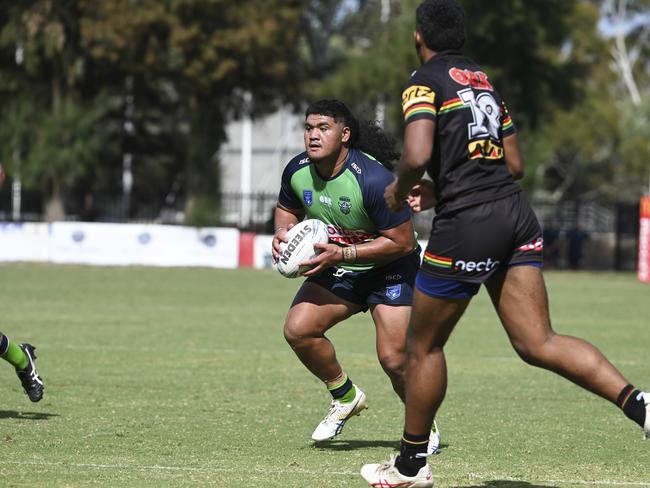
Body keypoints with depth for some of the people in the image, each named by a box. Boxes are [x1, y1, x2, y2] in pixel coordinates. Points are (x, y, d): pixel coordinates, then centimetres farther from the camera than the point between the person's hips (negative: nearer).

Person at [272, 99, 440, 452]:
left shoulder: (373, 179, -29)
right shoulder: (297, 171, -9)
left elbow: (402, 241, -24)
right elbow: (287, 208, 14)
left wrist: (341, 254, -28)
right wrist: (283, 233, -10)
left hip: (389, 268, -6)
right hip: (336, 268, 6)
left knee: (394, 360, -15)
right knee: (297, 329, -15)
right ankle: (345, 397, 10)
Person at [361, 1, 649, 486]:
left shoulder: (425, 81, -4)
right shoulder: (485, 82, 19)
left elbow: (418, 155, -21)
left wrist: (399, 191, 0)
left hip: (465, 227, -7)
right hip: (516, 216, 7)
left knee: (424, 346, 11)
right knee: (538, 343, -1)